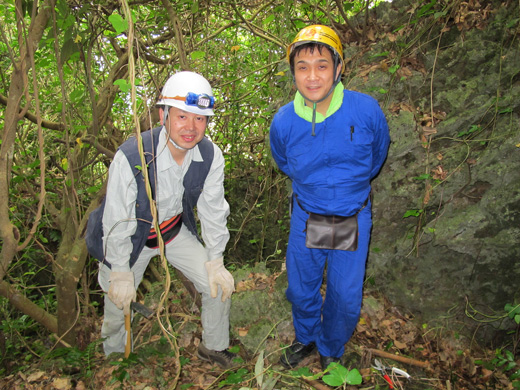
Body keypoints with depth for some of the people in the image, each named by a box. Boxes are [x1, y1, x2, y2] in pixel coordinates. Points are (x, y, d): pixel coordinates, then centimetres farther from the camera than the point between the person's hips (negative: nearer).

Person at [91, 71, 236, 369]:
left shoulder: (211, 156, -21)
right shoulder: (131, 157, -34)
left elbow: (213, 210, -8)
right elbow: (117, 220, -22)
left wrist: (215, 262, -4)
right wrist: (120, 273, -13)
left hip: (176, 231, 4)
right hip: (133, 236, -3)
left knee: (220, 285, -1)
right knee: (118, 306, 9)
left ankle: (214, 347, 28)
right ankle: (115, 357, 45)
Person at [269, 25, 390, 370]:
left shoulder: (366, 110, -19)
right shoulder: (283, 122, -15)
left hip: (353, 220, -1)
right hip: (305, 216, 1)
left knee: (346, 299, 9)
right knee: (301, 290, 16)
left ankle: (331, 351, 40)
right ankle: (306, 338, 48)